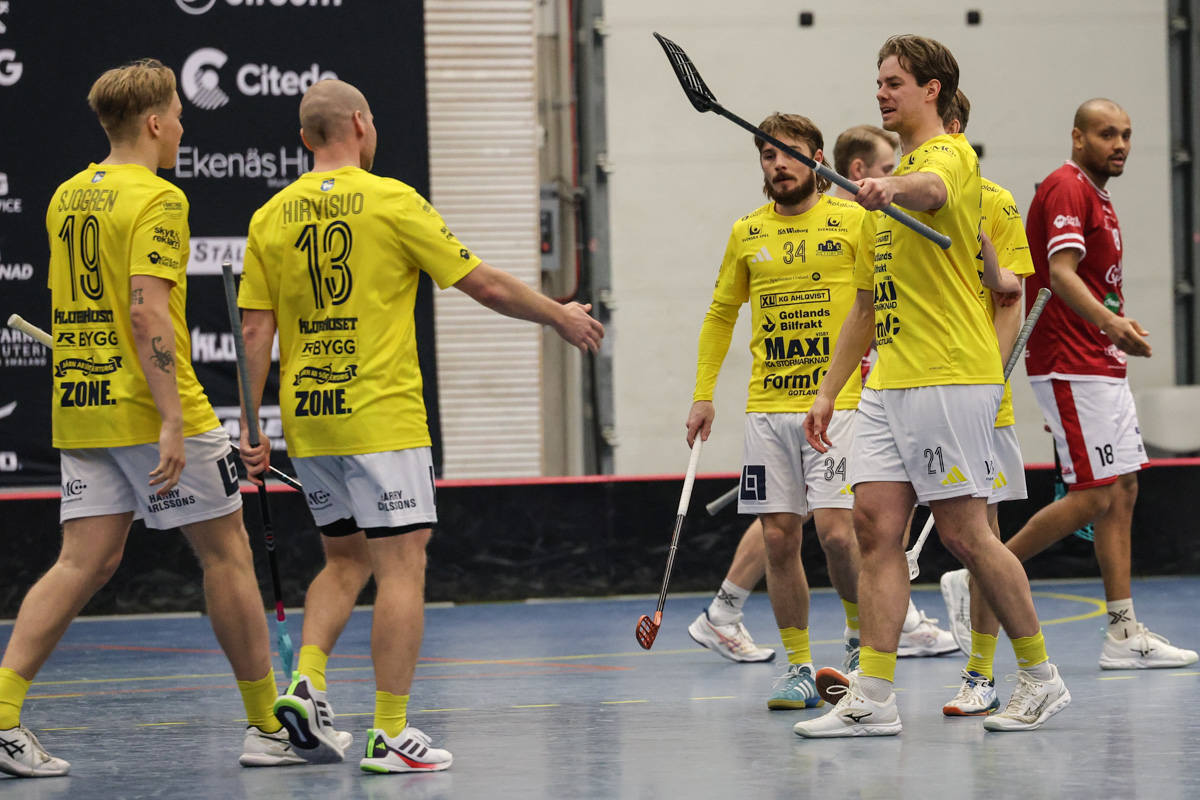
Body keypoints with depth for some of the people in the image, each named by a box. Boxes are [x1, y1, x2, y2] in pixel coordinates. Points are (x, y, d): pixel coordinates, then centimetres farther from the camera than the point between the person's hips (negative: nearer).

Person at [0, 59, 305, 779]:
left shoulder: (68, 197, 14)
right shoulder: (156, 199, -11)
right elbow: (146, 313, -21)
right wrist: (171, 422, -24)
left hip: (81, 410, 8)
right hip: (149, 407, -7)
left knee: (86, 562, 4)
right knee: (227, 554, 4)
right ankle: (270, 726, 10)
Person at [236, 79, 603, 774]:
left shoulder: (272, 217, 5)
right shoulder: (390, 201, -7)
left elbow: (257, 331, 4)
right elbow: (485, 284, -4)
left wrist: (251, 428, 9)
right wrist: (561, 317, 10)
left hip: (309, 424, 5)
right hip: (382, 418, -5)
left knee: (347, 560, 19)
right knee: (402, 566, -1)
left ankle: (307, 683, 1)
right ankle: (392, 734, -5)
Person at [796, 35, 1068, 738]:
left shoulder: (951, 153, -6)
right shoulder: (889, 187, 23)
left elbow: (932, 190, -34)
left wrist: (892, 188, -56)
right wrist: (829, 391, 23)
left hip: (951, 377, -9)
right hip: (889, 383, 9)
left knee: (965, 534, -4)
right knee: (876, 522, -2)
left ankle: (1042, 678, 10)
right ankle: (872, 699, -5)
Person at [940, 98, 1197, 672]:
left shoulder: (1095, 196, 20)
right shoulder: (1066, 189, -12)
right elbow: (1061, 274, -25)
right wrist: (1110, 322, -40)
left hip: (1102, 367, 10)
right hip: (1071, 368, -10)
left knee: (1123, 491, 6)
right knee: (1093, 497, -12)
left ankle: (1125, 636, 6)